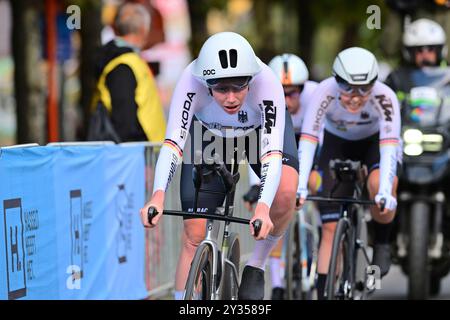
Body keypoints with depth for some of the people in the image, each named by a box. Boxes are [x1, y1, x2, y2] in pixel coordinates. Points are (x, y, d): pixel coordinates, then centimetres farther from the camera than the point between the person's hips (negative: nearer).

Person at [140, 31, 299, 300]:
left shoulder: (266, 81, -39)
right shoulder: (192, 80, -37)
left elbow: (273, 152, -44)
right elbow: (173, 142, -41)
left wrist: (263, 208, -60)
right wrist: (158, 197, -57)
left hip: (261, 128, -1)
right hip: (209, 133, 1)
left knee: (286, 190, -31)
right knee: (195, 236, -9)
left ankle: (256, 267, -8)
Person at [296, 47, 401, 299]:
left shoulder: (385, 97, -35)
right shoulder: (326, 92, -34)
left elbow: (389, 146, -43)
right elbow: (307, 141, -39)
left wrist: (385, 192, -57)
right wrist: (300, 187, -51)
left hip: (374, 143, -1)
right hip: (337, 145, 1)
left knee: (380, 186, -34)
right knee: (331, 227, -9)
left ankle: (382, 243, -6)